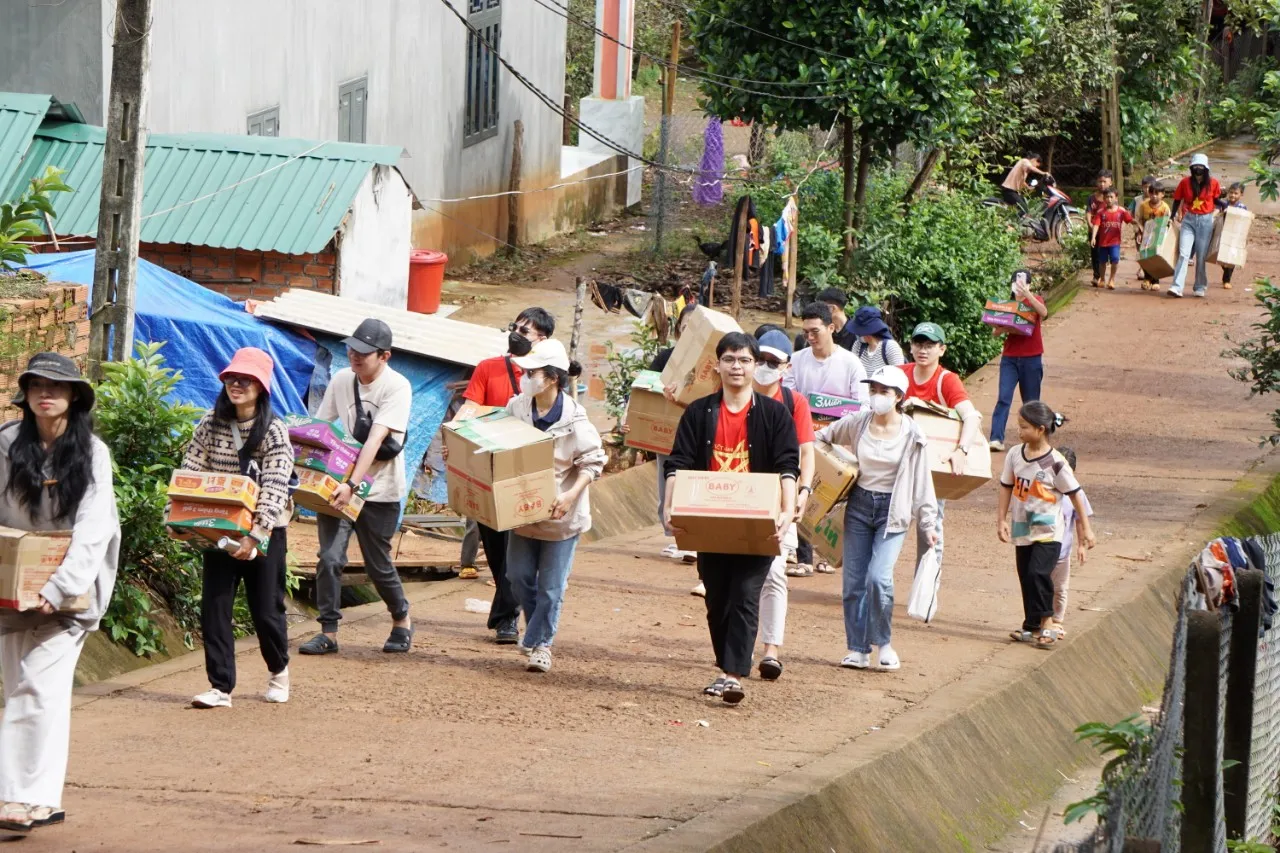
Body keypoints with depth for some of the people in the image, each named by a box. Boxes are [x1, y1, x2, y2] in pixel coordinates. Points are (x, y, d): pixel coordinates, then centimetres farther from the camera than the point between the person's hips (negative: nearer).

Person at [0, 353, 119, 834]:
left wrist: (61, 587, -24)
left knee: (40, 686, -13)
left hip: (69, 585, -3)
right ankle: (40, 799, 5)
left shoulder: (91, 453, -7)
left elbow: (93, 528, -14)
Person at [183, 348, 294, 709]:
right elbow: (189, 472, 1)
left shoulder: (274, 432, -10)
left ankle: (278, 670, 32)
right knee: (213, 608, -4)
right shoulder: (211, 425, 1)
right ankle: (220, 686, 1)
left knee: (266, 609, 5)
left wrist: (256, 536, -26)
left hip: (264, 533, -3)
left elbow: (274, 489, -17)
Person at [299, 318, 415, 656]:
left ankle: (402, 621, 31)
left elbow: (375, 440, -26)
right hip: (338, 484, 4)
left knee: (378, 564, 6)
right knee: (329, 558, -9)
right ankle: (328, 633, -2)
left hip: (379, 490, -4)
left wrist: (352, 485, -35)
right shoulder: (342, 380, 1)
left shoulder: (397, 387, -16)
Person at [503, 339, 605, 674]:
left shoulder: (573, 419, -18)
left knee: (550, 586, 2)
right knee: (519, 576, 8)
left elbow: (592, 462, -12)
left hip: (561, 515, -5)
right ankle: (539, 632, 30)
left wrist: (570, 497, -24)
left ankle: (540, 644, 15)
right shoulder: (517, 408, -3)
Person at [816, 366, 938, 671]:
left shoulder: (912, 436, -7)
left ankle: (884, 643, 1)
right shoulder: (856, 424, 0)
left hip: (893, 511, -3)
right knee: (853, 582, 2)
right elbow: (821, 438, 17)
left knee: (879, 577, -19)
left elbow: (922, 482, -1)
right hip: (859, 505, 3)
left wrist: (928, 523, 0)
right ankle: (857, 649, 12)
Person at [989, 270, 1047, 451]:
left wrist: (1026, 294, -32)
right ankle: (997, 439, -15)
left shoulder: (1034, 301, 2)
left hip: (1031, 359, -2)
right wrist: (1003, 328, -16)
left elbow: (1043, 312, -23)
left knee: (1031, 401, 6)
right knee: (1003, 398, -10)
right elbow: (995, 332, 7)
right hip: (1009, 358, 2)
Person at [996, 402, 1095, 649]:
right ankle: (1032, 628, 21)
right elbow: (1007, 487, 8)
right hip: (1022, 529, 6)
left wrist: (1086, 529, -4)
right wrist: (1001, 520, 4)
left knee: (1038, 573, -19)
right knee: (1026, 579, 10)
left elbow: (1074, 495, -7)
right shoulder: (1015, 455, 0)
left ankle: (1046, 624, -9)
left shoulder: (1055, 462, -15)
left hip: (1048, 531, -6)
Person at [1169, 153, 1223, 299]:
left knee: (1201, 256, 4)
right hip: (1189, 220, 0)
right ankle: (1177, 287, -16)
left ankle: (1200, 287, 18)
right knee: (1183, 254, -10)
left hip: (1206, 221, 0)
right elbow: (1177, 200, 7)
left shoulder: (1213, 183, -2)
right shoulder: (1185, 182, -2)